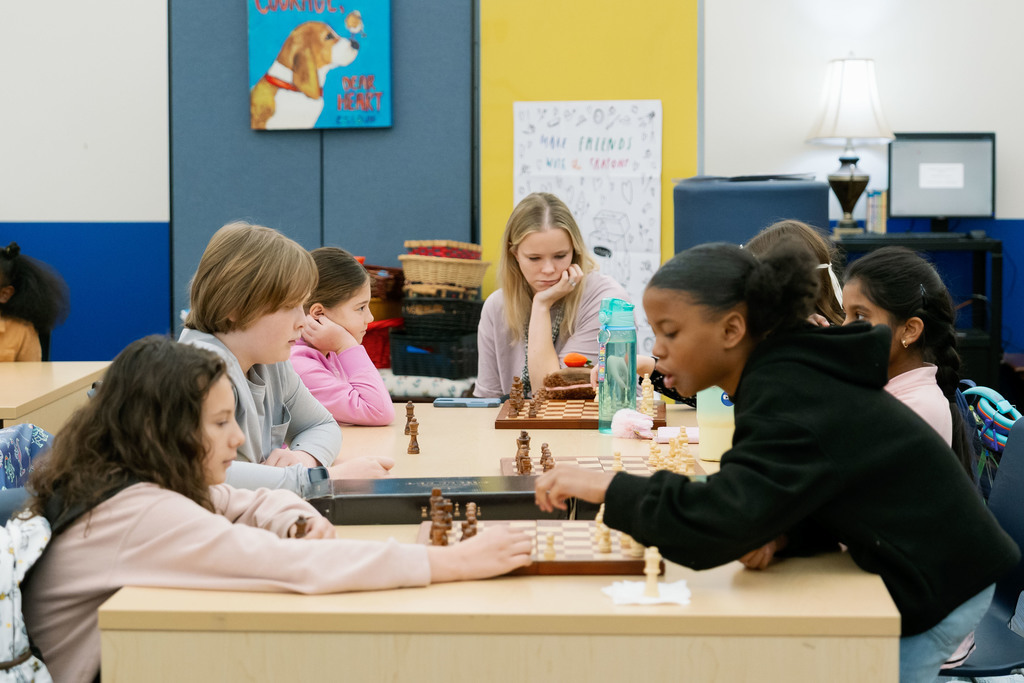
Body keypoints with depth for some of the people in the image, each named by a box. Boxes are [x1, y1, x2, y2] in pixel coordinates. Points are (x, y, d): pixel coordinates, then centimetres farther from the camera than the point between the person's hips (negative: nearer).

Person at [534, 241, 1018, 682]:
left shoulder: (786, 396, -26)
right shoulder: (787, 370, 5)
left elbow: (725, 520, -38)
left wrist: (609, 487, -30)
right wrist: (775, 537, -13)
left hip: (938, 586, -9)